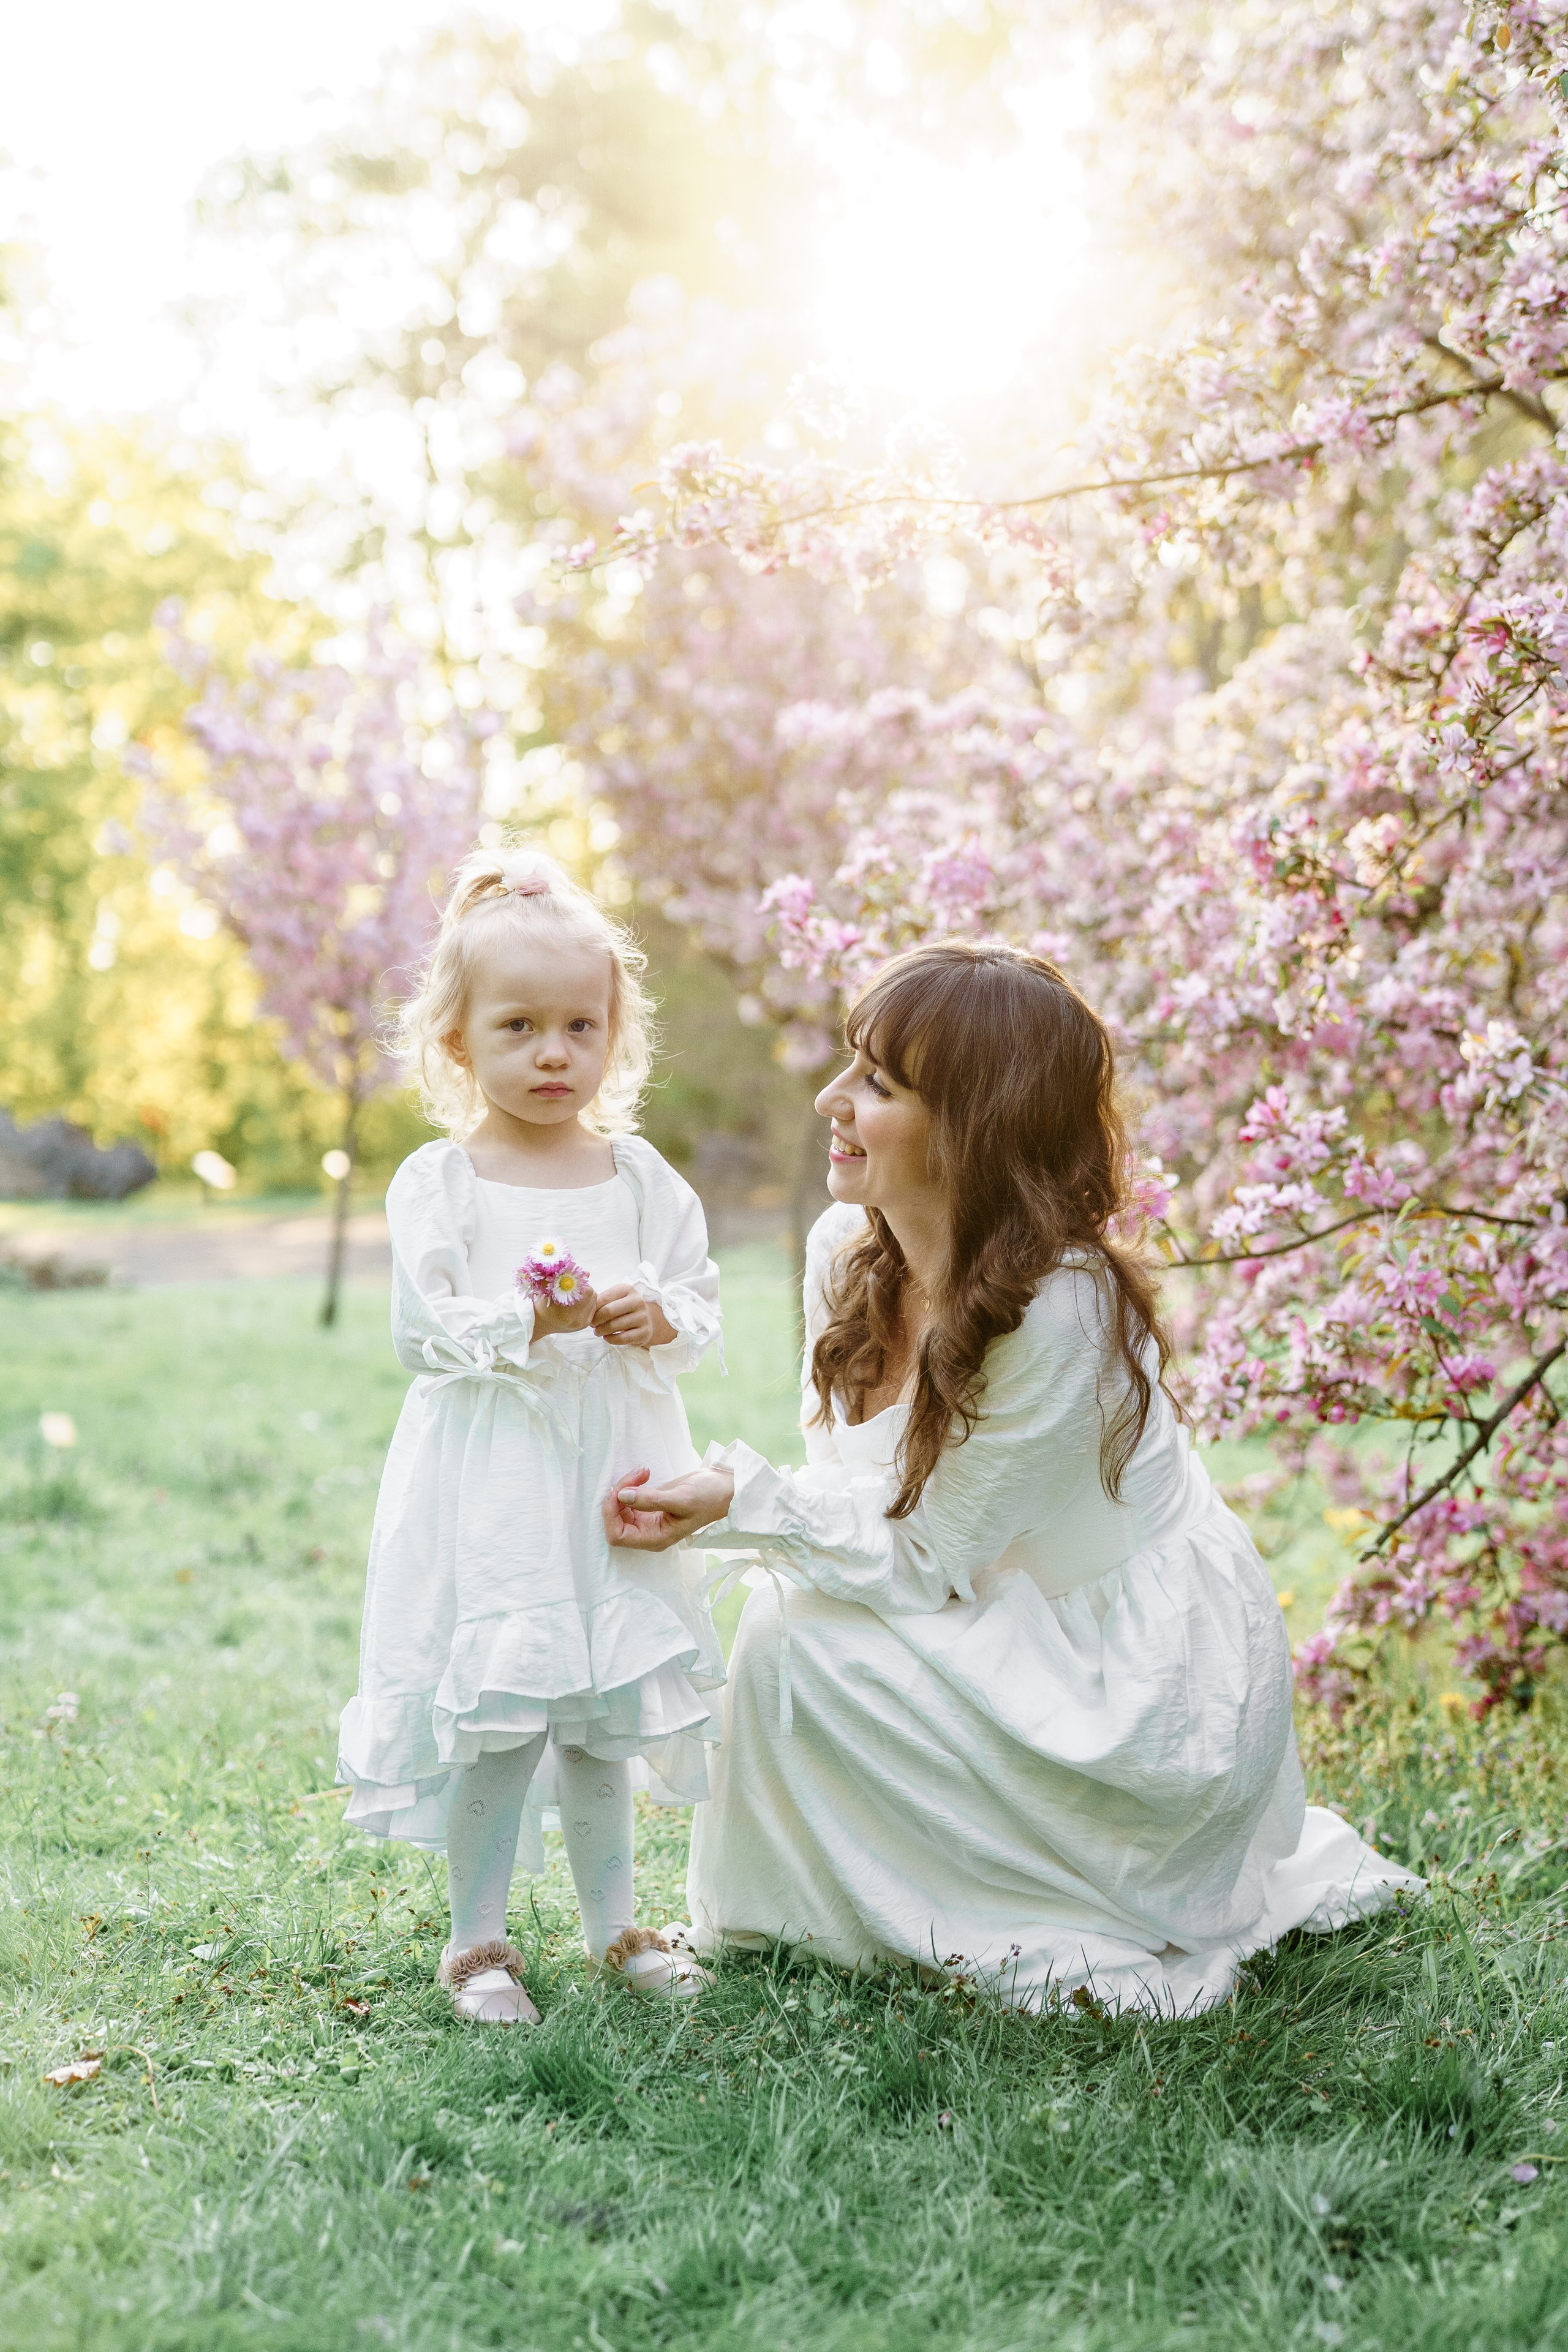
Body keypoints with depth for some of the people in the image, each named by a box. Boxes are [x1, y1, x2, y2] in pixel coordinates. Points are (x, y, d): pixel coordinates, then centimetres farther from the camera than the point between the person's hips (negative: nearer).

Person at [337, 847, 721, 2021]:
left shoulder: (639, 1175, 6)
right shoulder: (437, 1181, -4)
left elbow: (701, 1297, 8)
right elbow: (422, 1331, -10)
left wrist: (660, 1315, -14)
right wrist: (525, 1321, -24)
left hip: (613, 1474, 3)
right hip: (488, 1488, -3)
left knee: (606, 1705, 13)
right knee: (491, 1708, -2)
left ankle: (615, 1920, 29)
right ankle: (478, 1939, 16)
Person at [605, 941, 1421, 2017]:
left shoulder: (1059, 1314, -29)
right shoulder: (847, 1245, -6)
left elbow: (926, 1557, -20)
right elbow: (856, 1490, 3)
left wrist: (742, 1504, -22)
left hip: (1147, 1702, -8)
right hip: (1030, 1636, 8)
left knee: (798, 1640, -17)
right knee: (786, 1602, -6)